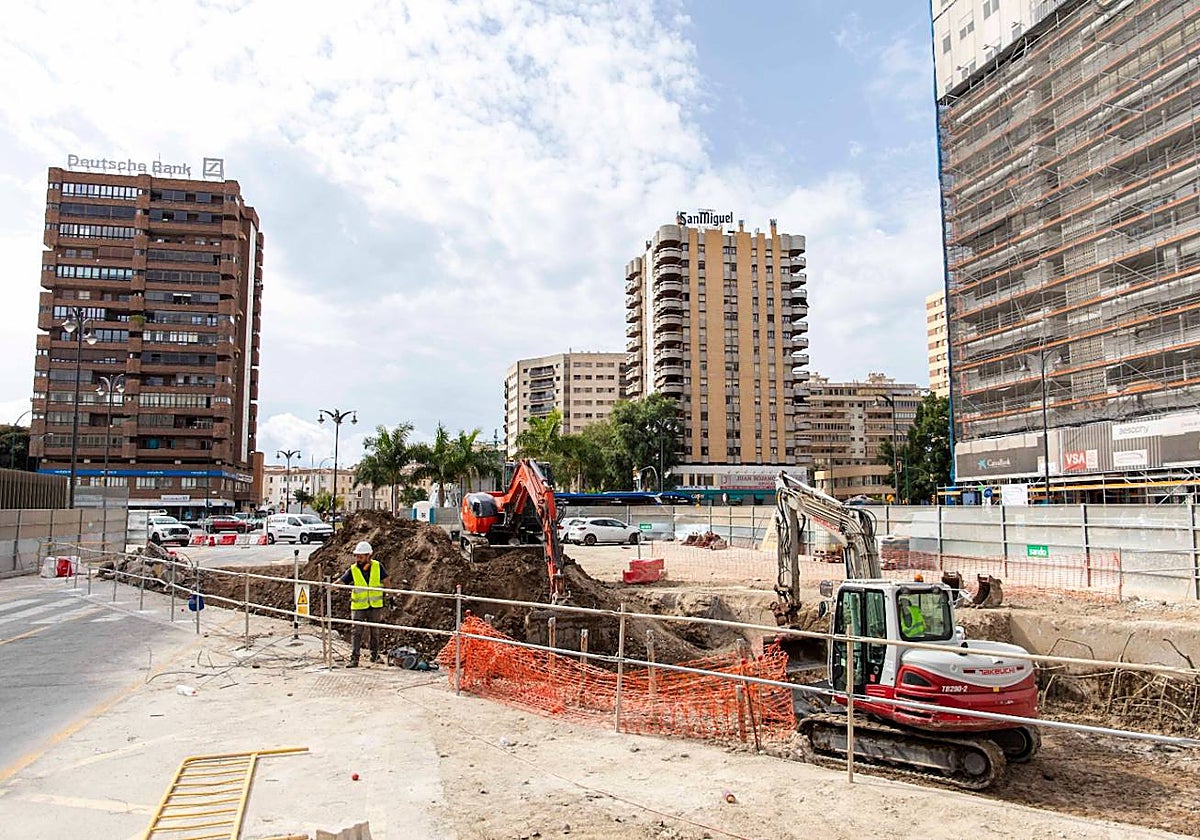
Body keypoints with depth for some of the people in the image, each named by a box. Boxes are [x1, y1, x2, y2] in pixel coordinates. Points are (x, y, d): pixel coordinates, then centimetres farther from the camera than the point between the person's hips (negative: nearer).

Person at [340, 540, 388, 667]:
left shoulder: (377, 566, -5)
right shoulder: (353, 570, -8)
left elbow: (386, 581, 6)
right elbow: (340, 582, -16)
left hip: (375, 605, 1)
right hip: (358, 606, -1)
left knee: (375, 631, 14)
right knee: (356, 632, -6)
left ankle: (375, 655, 29)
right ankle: (354, 659, -2)